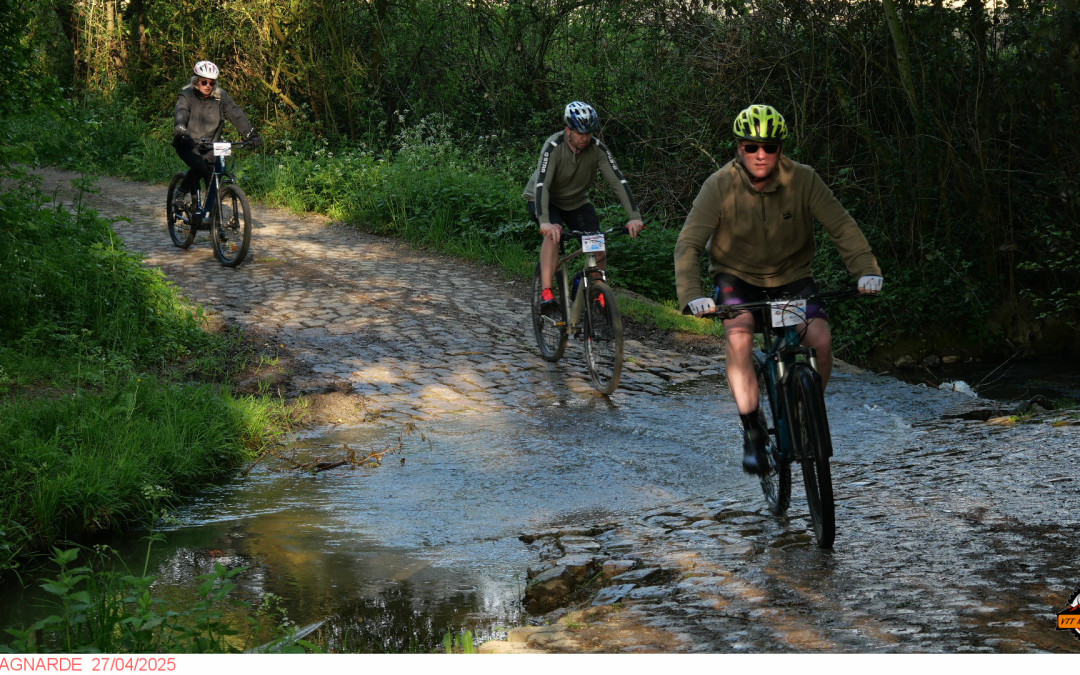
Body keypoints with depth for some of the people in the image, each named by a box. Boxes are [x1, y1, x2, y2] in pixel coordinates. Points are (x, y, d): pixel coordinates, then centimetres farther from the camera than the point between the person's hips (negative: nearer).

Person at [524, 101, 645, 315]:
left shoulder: (597, 148, -20)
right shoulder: (553, 147, -30)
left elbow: (618, 181, -24)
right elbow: (541, 184, -39)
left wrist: (634, 216, -36)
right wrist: (544, 222, -54)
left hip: (576, 201, 4)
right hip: (545, 200, -4)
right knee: (554, 233, -33)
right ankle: (546, 294, -36)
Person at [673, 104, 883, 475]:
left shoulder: (802, 180, -17)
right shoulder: (720, 185, -20)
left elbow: (842, 226, -16)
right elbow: (689, 243, -24)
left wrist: (866, 269, -32)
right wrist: (691, 295, -40)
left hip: (792, 277, 1)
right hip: (738, 277, -1)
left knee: (821, 340, -23)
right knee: (739, 337, -30)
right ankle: (753, 431, -15)